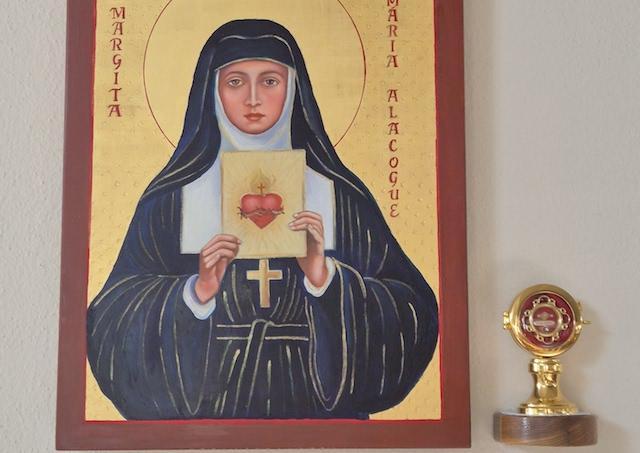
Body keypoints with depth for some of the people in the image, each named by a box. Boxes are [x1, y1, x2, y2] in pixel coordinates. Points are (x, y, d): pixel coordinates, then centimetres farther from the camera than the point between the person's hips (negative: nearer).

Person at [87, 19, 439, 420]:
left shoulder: (340, 196, 0)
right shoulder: (172, 197, -1)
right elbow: (114, 321, -2)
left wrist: (325, 277, -15)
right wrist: (196, 292, -16)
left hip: (314, 404, 0)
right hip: (205, 407, 0)